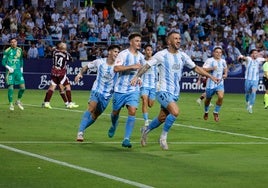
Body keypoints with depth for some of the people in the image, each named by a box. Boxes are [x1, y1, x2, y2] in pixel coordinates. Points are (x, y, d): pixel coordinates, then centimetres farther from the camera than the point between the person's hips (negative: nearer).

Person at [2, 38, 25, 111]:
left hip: (18, 71, 4)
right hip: (10, 71, -4)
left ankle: (18, 101, 21)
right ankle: (11, 104, 4)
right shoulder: (7, 51, -5)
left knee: (22, 87, -3)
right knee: (10, 87, -8)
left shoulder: (19, 50, 10)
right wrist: (8, 68, -16)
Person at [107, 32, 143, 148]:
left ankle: (126, 139, -15)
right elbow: (116, 68, -25)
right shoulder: (123, 54, -11)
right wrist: (132, 66, -29)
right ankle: (113, 126, 46)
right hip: (121, 88, -3)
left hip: (133, 89, 3)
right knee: (116, 111, 11)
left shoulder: (141, 56, 8)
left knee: (132, 111, -16)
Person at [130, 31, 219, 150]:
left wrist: (210, 76, 7)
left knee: (162, 118, 10)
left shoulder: (182, 56, 7)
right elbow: (147, 66, -6)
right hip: (163, 91, -6)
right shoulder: (161, 55, -8)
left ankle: (146, 131, 37)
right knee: (175, 111, -26)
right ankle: (163, 137, -8)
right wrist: (137, 76, -20)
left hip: (175, 93, 6)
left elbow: (195, 68, 14)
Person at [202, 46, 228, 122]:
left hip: (220, 83, 3)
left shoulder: (223, 61, 7)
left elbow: (225, 68, 28)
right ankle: (206, 112, 41)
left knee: (221, 97, -20)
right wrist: (211, 68, -33)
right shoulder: (209, 60, -10)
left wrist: (225, 74, 9)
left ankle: (216, 113, -2)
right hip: (211, 83, -3)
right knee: (208, 99, 12)